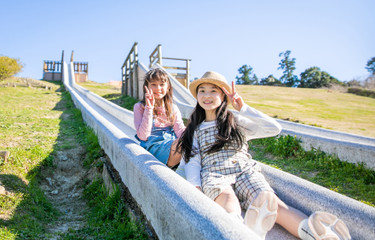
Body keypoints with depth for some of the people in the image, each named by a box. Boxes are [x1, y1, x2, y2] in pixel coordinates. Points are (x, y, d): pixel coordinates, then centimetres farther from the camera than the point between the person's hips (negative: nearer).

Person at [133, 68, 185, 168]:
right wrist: (149, 108, -12)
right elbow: (143, 136, -8)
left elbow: (180, 131, 3)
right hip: (153, 148, -4)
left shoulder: (173, 108, 15)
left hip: (174, 146, 5)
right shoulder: (139, 107, 4)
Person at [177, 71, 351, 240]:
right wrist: (195, 188, -10)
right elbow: (193, 161, 10)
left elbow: (274, 128, 10)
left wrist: (243, 108, 5)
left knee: (269, 200, -32)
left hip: (245, 171, 1)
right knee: (228, 197, -37)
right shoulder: (195, 129, 23)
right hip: (214, 176, -1)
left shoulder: (236, 121, 22)